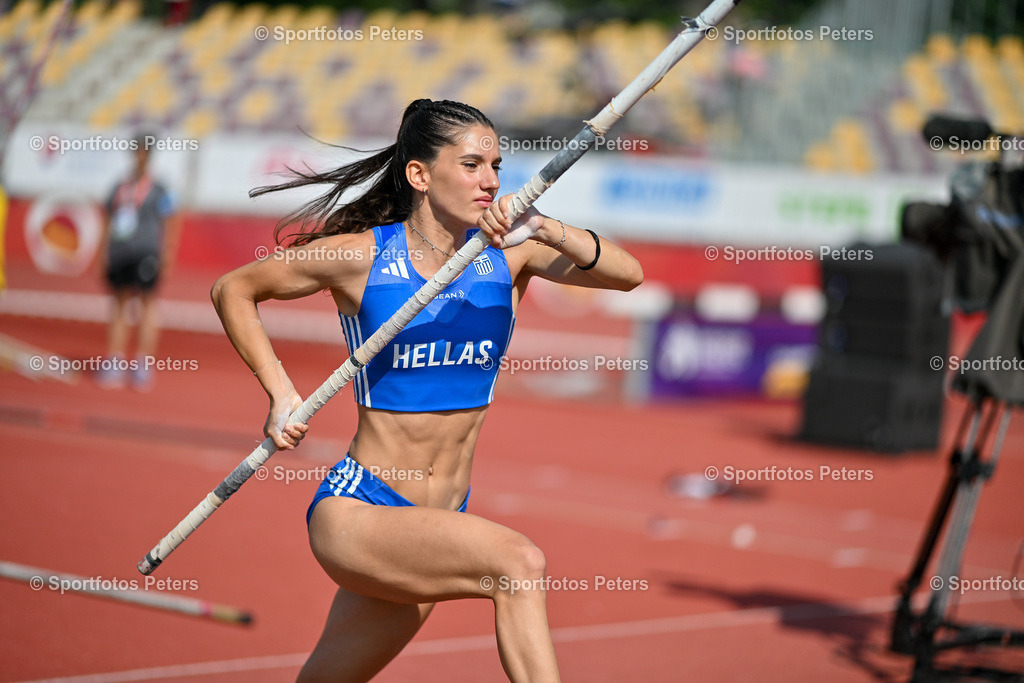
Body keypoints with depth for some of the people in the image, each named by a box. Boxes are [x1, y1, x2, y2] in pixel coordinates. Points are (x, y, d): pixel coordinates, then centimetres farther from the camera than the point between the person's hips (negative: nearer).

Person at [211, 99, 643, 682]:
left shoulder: (508, 251, 1)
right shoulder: (361, 255, -8)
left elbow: (627, 273, -12)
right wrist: (280, 392, -6)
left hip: (443, 523, 5)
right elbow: (234, 290, 5)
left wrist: (545, 231, -27)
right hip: (354, 513, -5)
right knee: (520, 563, -29)